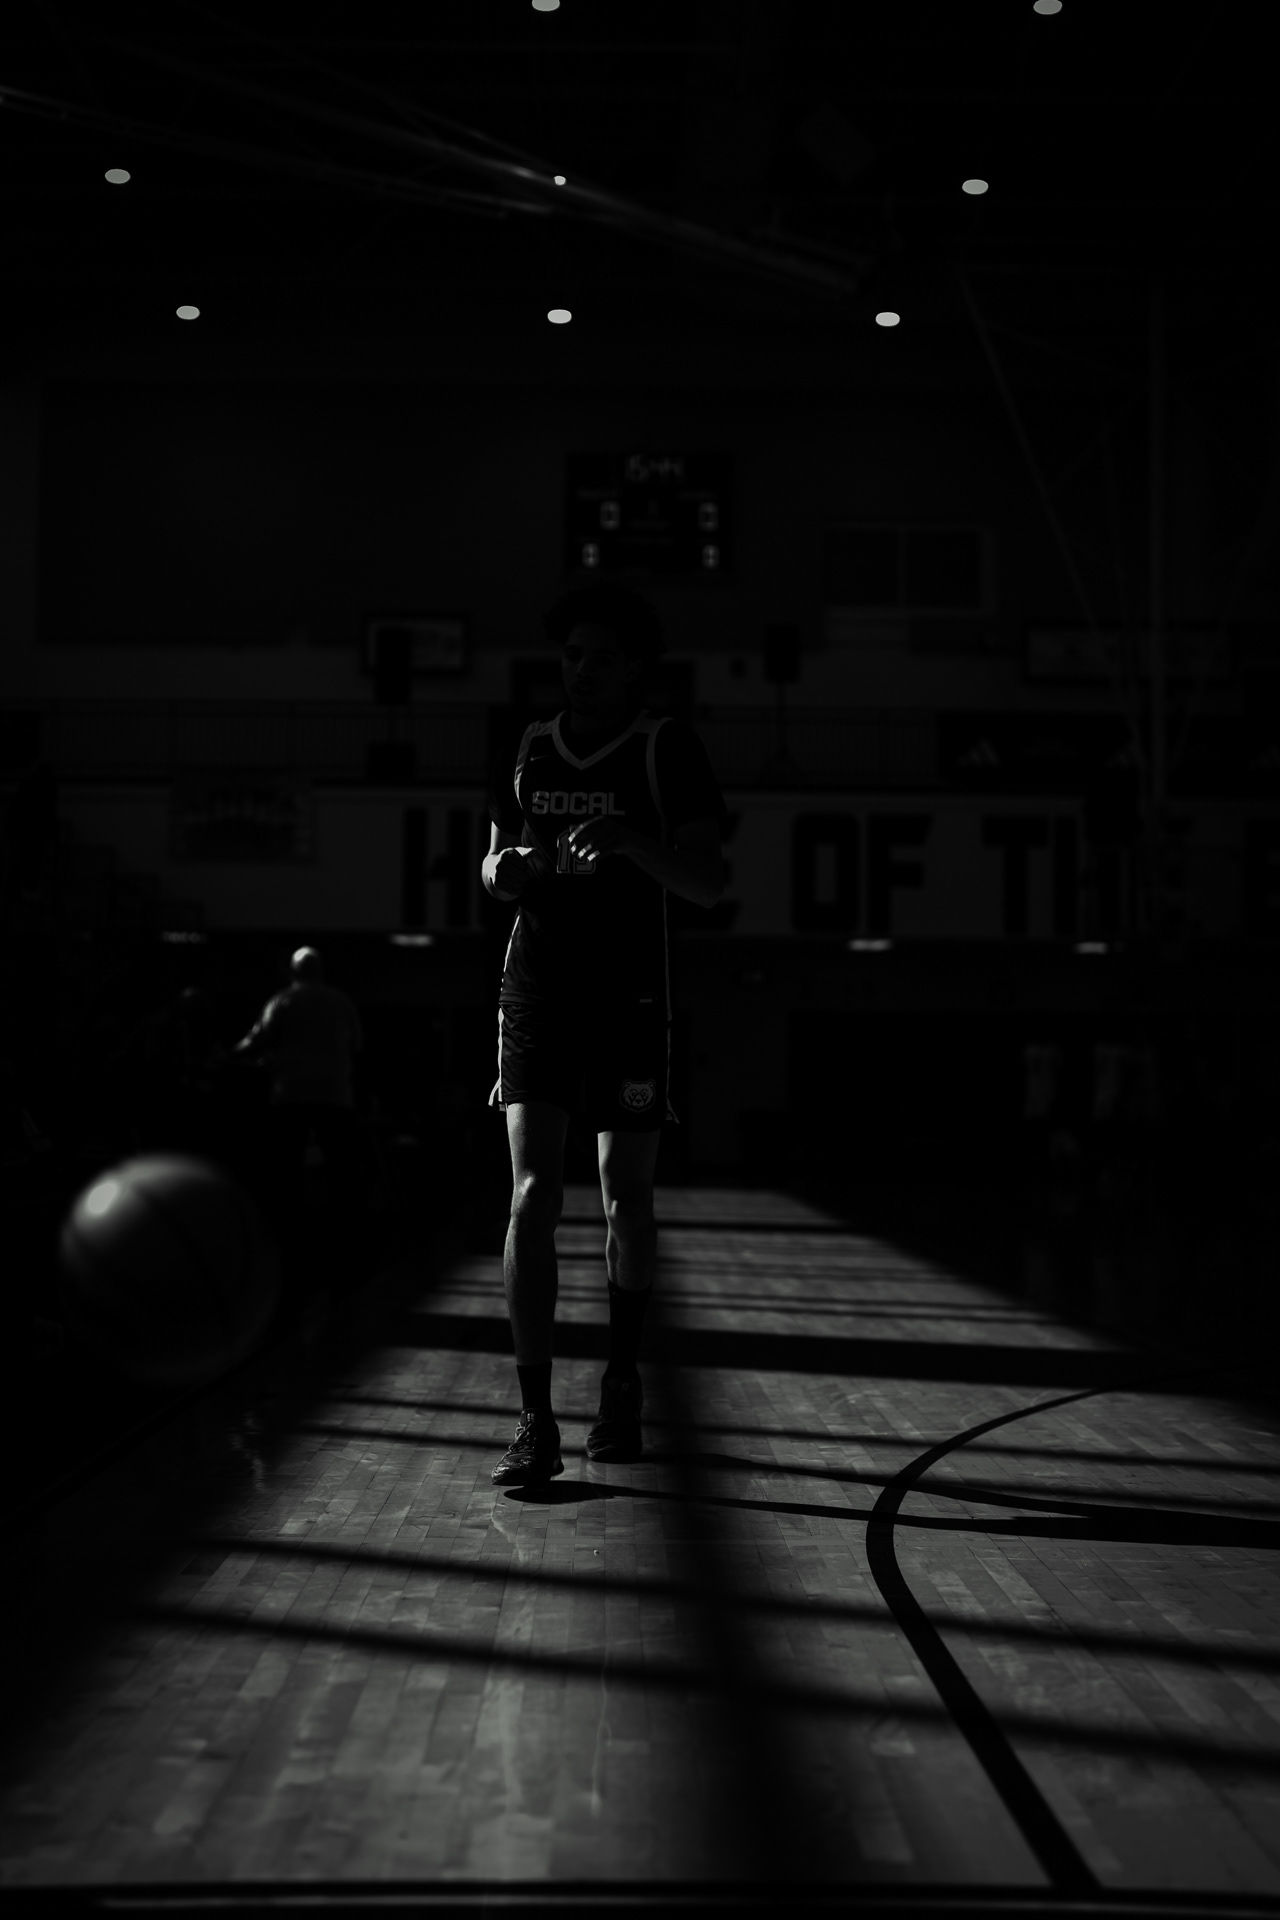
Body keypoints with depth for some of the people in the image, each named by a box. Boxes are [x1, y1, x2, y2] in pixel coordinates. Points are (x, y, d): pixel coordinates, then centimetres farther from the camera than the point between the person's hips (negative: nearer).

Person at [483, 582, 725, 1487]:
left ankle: (622, 1382, 27)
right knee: (533, 1196, -8)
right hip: (535, 993, 2)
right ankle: (536, 1422, -8)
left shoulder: (668, 750, -1)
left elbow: (710, 885, -6)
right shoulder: (530, 750, 11)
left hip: (631, 998, -2)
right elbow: (494, 861, 21)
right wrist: (508, 867, -3)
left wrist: (629, 840, -23)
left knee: (627, 1199, 7)